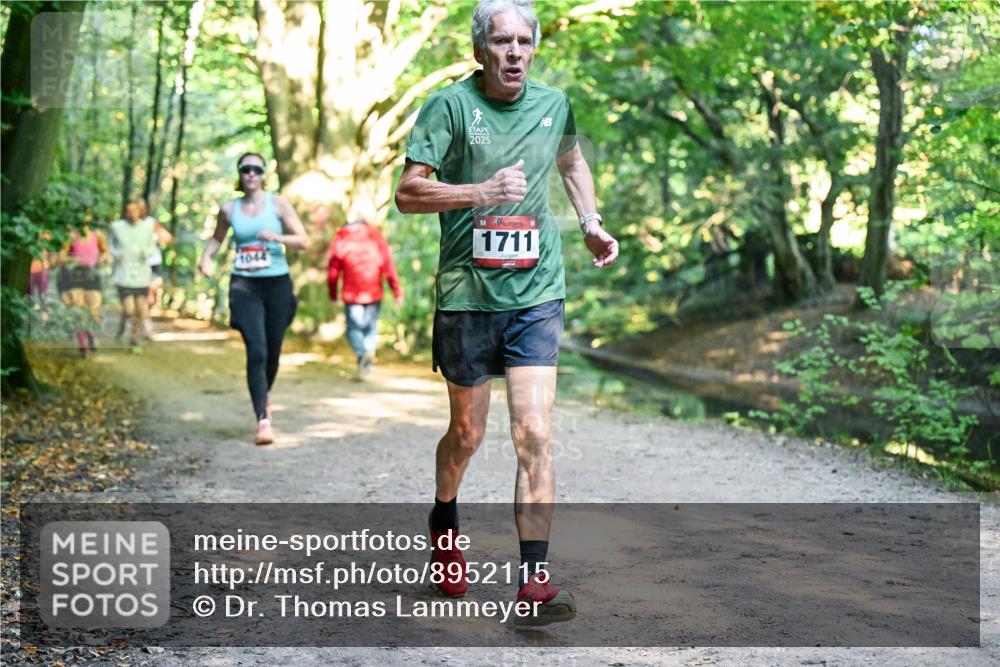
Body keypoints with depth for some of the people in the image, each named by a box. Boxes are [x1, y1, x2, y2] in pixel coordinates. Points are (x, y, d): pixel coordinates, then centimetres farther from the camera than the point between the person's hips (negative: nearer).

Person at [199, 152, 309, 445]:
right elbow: (217, 237, 24)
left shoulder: (277, 204, 1)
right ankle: (263, 420, -17)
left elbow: (304, 241, -2)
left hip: (277, 284, 1)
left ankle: (264, 394, 41)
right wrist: (206, 257, 4)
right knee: (256, 352, -14)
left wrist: (277, 237, -19)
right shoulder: (228, 209, 5)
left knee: (273, 352, 10)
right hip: (244, 286, -1)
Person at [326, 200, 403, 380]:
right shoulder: (376, 236, 0)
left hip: (352, 294, -1)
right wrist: (397, 291, 1)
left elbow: (333, 270, 1)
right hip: (374, 293, 1)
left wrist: (332, 293, 14)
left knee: (354, 328, 6)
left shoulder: (340, 239, -1)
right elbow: (388, 265, -4)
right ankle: (366, 366, 3)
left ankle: (363, 353, -22)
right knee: (371, 328, 11)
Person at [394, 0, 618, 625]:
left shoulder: (554, 104, 7)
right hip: (467, 292, -2)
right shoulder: (450, 105, -5)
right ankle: (444, 523, 43)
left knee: (535, 436, -9)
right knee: (467, 434, 12)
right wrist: (482, 191, -23)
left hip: (537, 295, 2)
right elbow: (408, 192, -10)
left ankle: (535, 579, -6)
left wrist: (592, 222, 15)